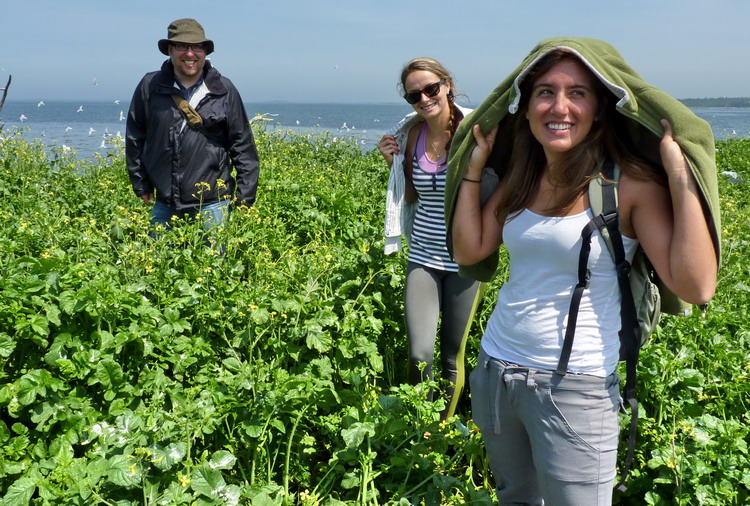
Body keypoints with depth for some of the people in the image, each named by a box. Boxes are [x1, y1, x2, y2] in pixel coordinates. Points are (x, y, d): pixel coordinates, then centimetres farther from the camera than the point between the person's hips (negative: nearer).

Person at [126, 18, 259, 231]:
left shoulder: (224, 90, 1)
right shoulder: (150, 86, 2)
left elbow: (243, 145, 3)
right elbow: (135, 137, 9)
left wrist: (245, 197, -1)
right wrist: (141, 185, 8)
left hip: (212, 205, -1)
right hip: (164, 204, 2)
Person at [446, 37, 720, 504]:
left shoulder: (630, 183, -13)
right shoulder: (521, 177, 4)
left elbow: (696, 287, -20)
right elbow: (470, 251, 4)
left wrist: (682, 176, -24)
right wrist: (472, 166, 3)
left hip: (575, 389, -5)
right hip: (495, 371, 6)